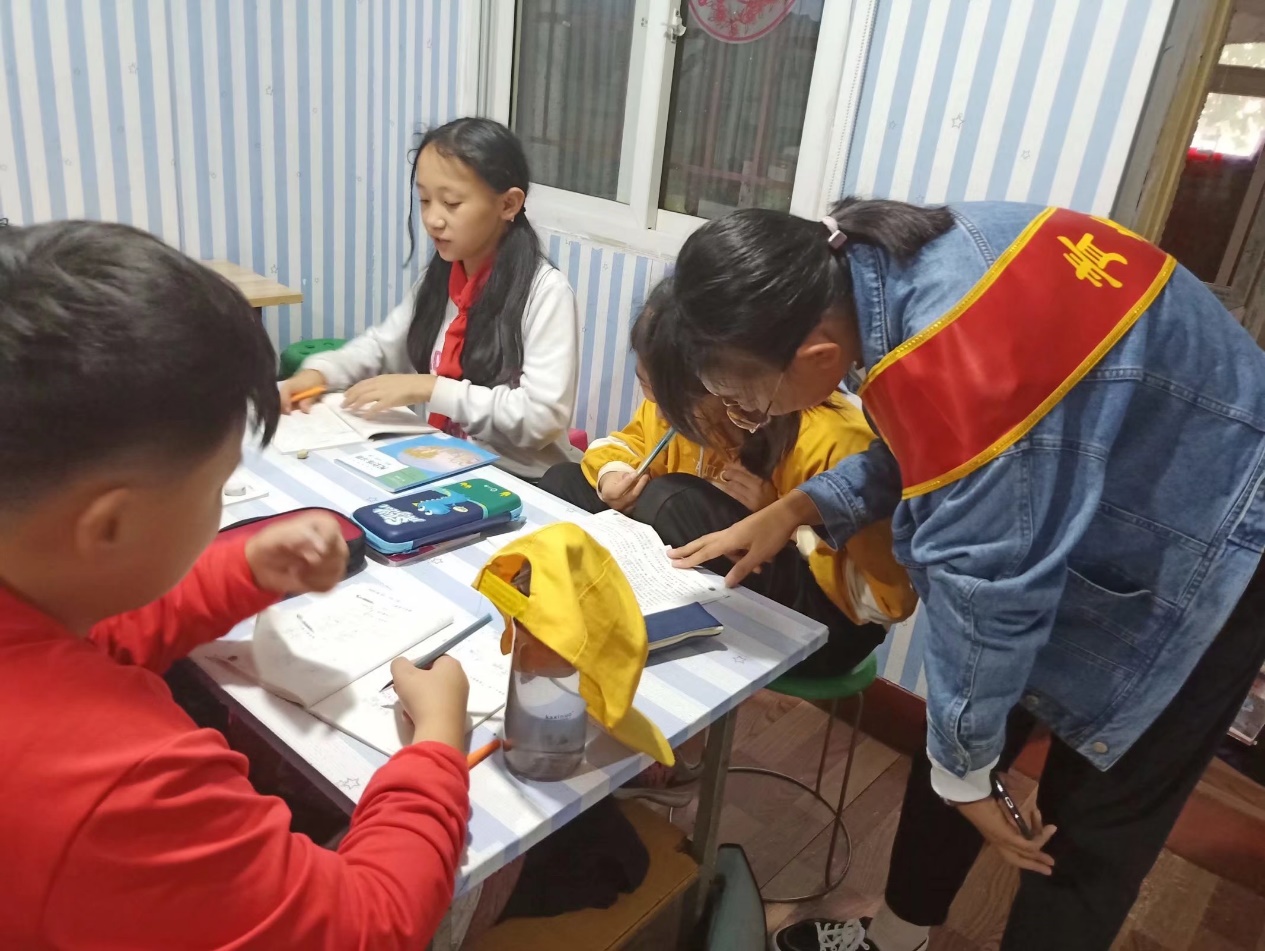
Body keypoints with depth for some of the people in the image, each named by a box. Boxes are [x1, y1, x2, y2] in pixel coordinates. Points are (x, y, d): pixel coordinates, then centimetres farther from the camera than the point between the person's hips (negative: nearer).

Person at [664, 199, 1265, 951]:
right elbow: (922, 448, 4)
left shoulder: (954, 370, -40)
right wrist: (793, 510, -5)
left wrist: (965, 769, -14)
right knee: (955, 735, 13)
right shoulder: (882, 265, -11)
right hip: (1106, 495, 8)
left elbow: (982, 593, -30)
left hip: (1204, 540, -8)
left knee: (1093, 822, 4)